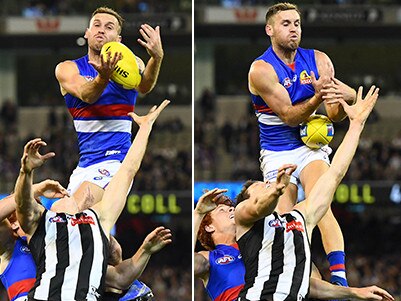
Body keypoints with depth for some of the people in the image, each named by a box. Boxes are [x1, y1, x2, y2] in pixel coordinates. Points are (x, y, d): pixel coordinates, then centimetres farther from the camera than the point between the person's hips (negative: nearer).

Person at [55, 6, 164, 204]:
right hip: (82, 164, 4)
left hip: (115, 161, -4)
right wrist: (103, 77, -40)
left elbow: (144, 87, -19)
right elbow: (85, 94, -16)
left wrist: (157, 57, -40)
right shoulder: (67, 69, 5)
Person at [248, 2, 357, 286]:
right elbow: (288, 116, -17)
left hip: (311, 147, 1)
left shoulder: (318, 60, 1)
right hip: (277, 153, -1)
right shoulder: (261, 70, -11)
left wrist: (346, 98, -25)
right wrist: (318, 97, -34)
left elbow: (334, 115, -1)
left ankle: (340, 279, -37)